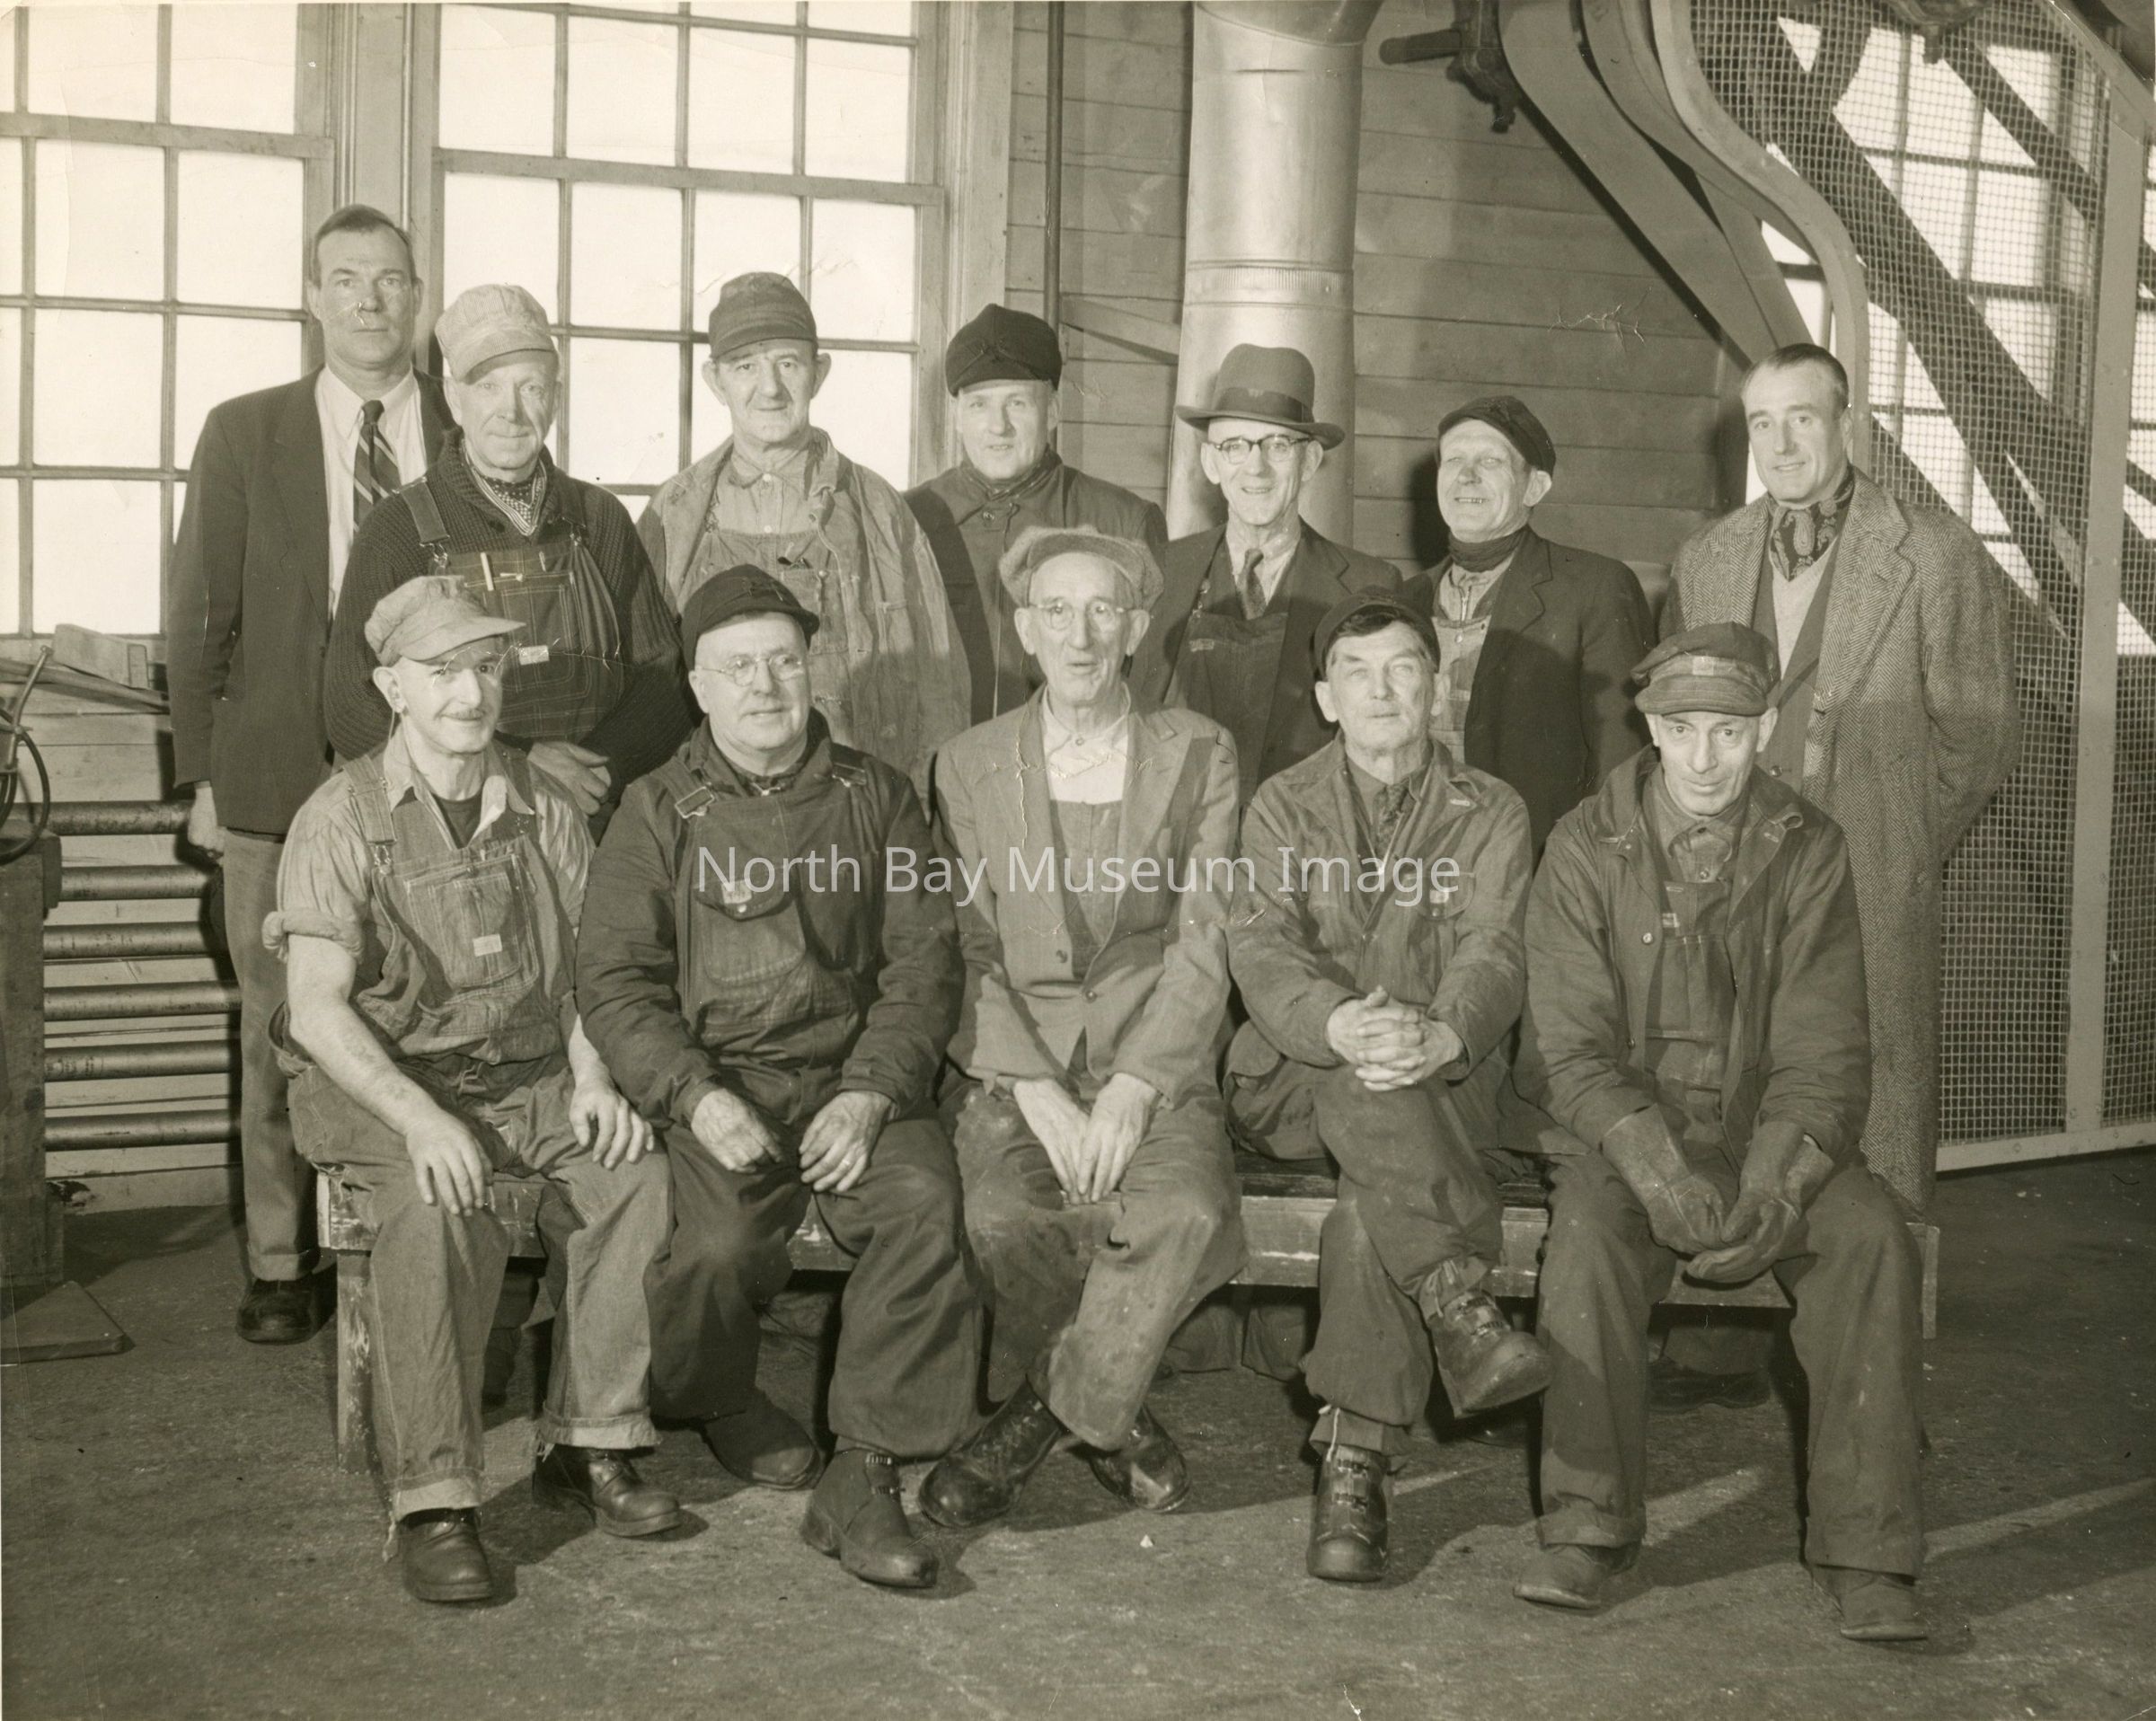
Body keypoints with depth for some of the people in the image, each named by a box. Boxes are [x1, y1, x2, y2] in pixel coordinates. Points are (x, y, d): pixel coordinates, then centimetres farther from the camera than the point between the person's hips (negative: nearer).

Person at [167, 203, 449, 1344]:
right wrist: (201, 776, 2)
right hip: (280, 780, 0)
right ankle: (277, 1263, 17)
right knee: (279, 1034, 5)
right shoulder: (243, 434, 7)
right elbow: (200, 617, 7)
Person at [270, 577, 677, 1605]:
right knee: (443, 1206, -34)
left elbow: (582, 966, 12)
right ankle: (431, 1499, -25)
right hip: (383, 1084, -4)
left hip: (530, 1074, 4)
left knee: (639, 1168, -22)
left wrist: (592, 1076, -8)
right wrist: (420, 1119, -27)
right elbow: (319, 1007, -13)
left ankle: (588, 1443, -10)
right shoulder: (343, 818, -6)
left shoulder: (543, 807, 8)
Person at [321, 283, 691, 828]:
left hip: (594, 827, 1)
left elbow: (663, 682, 13)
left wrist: (600, 772, -6)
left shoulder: (600, 520, 11)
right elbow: (354, 712, -3)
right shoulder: (400, 530, 2)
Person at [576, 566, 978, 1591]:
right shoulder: (658, 813, 9)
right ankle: (724, 1408, 9)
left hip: (854, 1077, 1)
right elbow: (612, 979, 2)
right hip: (713, 1084, -1)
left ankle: (862, 1479, -20)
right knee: (718, 1247, -28)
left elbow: (923, 961, 6)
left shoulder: (874, 797, 12)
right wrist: (699, 1098, -14)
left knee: (923, 1202, -29)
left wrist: (871, 1092, -10)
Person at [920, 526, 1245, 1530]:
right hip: (1013, 1063, 1)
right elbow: (971, 951, 3)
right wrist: (1039, 1093, -12)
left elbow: (1202, 946, 0)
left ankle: (1044, 1414, -8)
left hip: (1155, 1063, 0)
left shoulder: (1197, 755, 8)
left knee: (1189, 1210, -31)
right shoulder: (969, 766, 10)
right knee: (1006, 1217, -30)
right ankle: (1107, 1420, -3)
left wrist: (1131, 1089, -13)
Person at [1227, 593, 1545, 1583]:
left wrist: (1440, 1036, -31)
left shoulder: (1489, 813, 12)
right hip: (1295, 1080, 1)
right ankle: (1457, 1301, -43)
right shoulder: (1282, 807, 13)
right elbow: (1262, 951, -6)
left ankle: (1355, 1462, -31)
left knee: (1372, 1200, -33)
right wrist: (1340, 1026, -29)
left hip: (1442, 1083, -1)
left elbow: (1492, 956, -6)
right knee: (1365, 1080, -35)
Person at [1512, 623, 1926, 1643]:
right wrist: (1662, 1175, -25)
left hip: (1771, 1132, 1)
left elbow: (1824, 1055, -6)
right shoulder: (1586, 848, -4)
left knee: (1873, 1239, -25)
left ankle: (1866, 1548, -16)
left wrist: (1772, 1191, -23)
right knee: (1588, 1233, -31)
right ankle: (1589, 1527, -19)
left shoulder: (1807, 850, -1)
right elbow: (1572, 1050, -10)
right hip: (1625, 1129, -1)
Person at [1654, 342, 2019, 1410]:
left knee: (1871, 1133, -2)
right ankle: (1717, 1352, 14)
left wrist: (1896, 852, 1)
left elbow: (1978, 735, 2)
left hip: (1871, 898, -3)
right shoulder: (1704, 562, 13)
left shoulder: (1936, 559, 1)